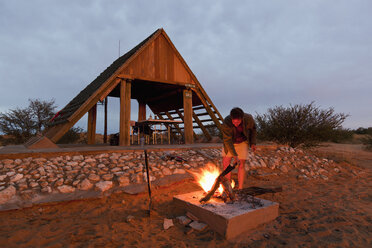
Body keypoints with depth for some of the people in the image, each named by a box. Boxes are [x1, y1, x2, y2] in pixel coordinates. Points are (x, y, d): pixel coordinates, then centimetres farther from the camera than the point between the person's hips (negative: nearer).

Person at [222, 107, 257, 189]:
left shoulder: (248, 118, -27)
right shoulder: (226, 122, -34)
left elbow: (253, 129, -4)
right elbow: (227, 140, -33)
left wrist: (253, 143, -10)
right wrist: (235, 155, -40)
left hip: (243, 142, 0)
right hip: (230, 142, 0)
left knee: (241, 165, -5)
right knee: (225, 163, -3)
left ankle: (240, 189, 9)